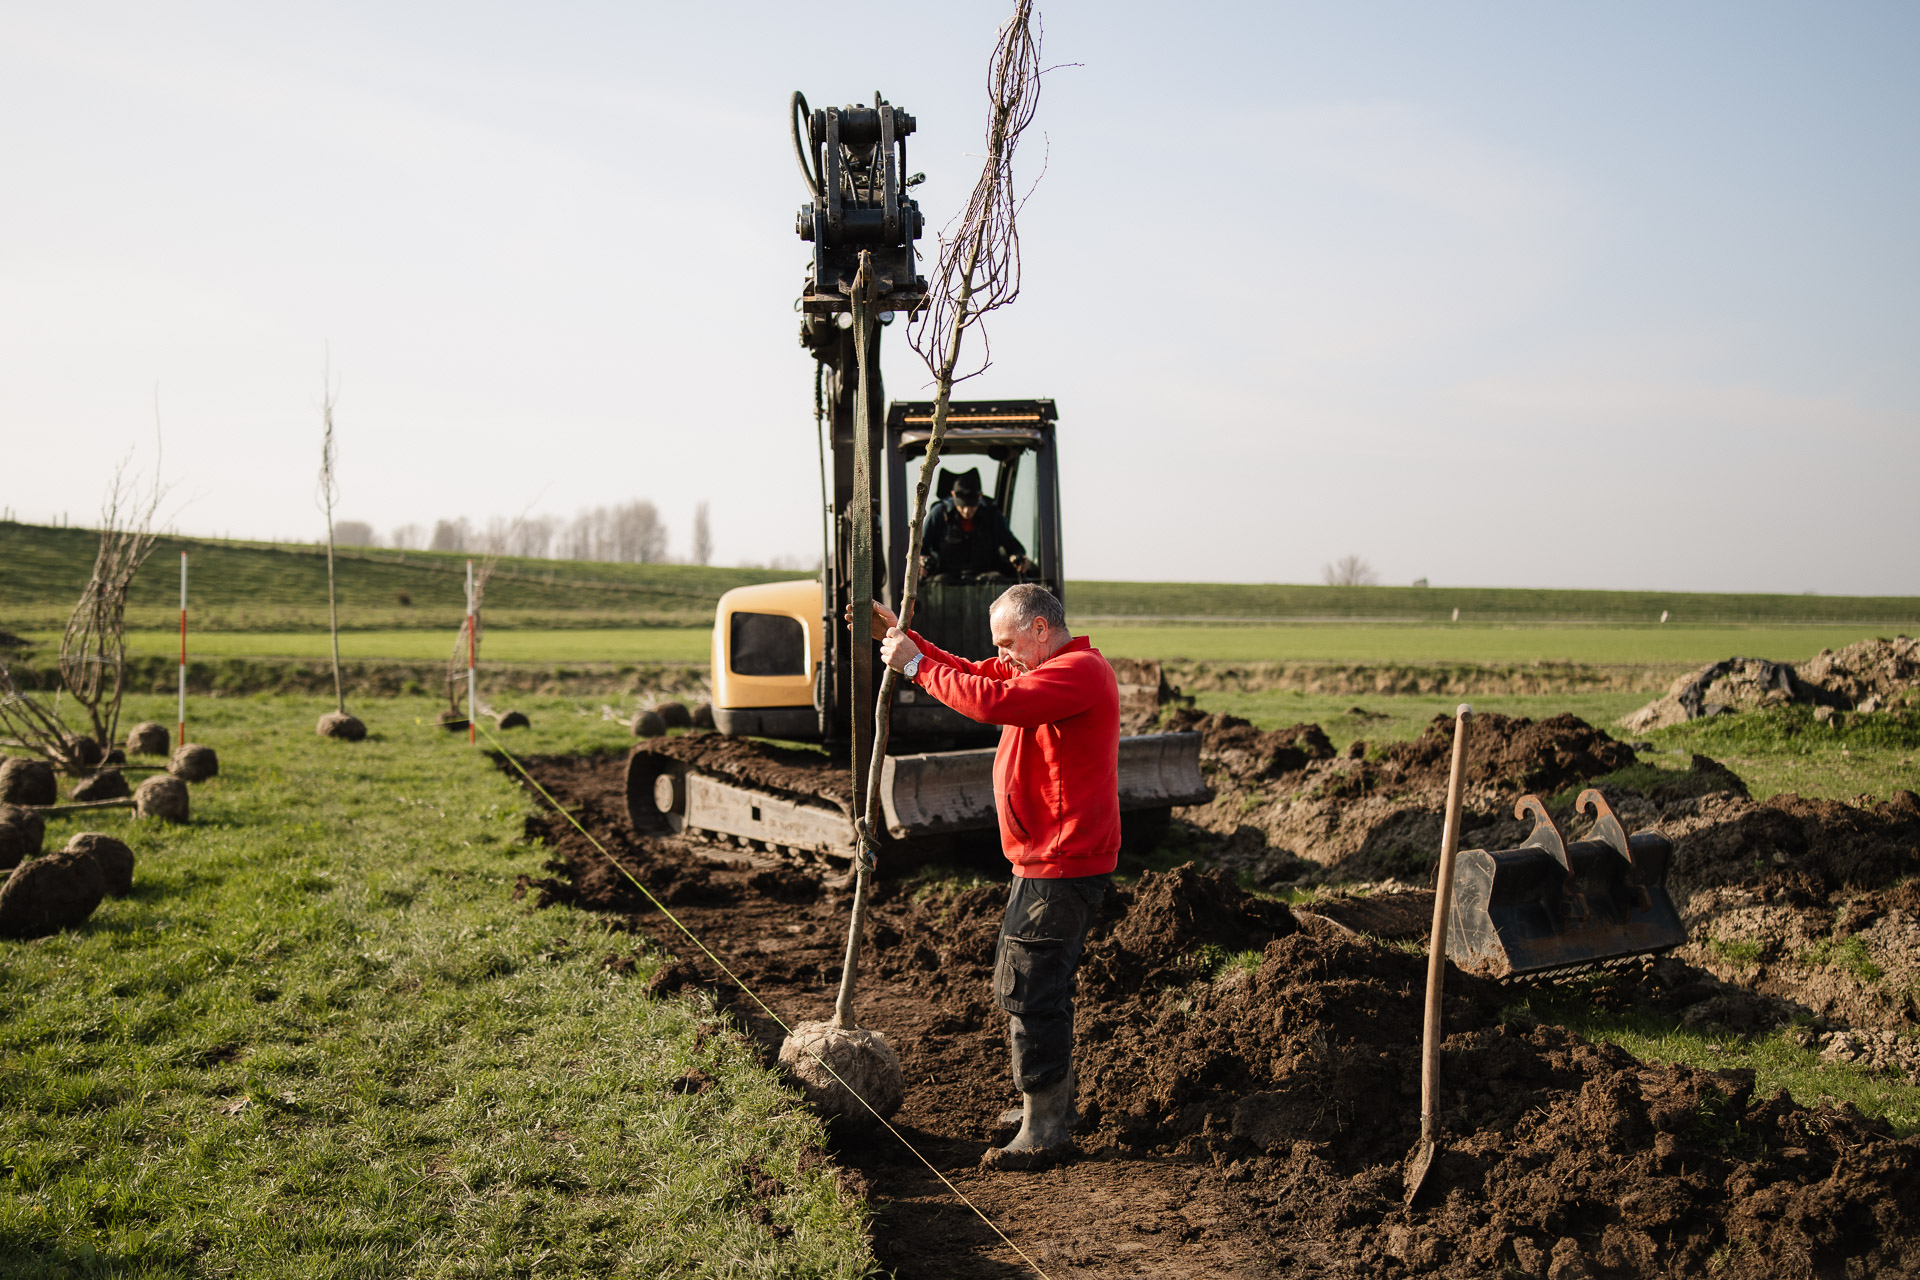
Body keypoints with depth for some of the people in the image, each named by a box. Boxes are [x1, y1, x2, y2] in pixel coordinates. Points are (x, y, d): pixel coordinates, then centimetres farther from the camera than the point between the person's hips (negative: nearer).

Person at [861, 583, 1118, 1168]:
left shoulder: (1078, 671, -18)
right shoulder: (1053, 669, 17)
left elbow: (992, 701, -30)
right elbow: (973, 674, 20)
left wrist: (917, 665, -21)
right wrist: (901, 637, 10)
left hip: (1061, 864, -11)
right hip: (1048, 859, 11)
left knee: (1029, 989, -8)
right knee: (1031, 985, 19)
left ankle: (1043, 1127, 0)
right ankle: (1055, 1100, 32)